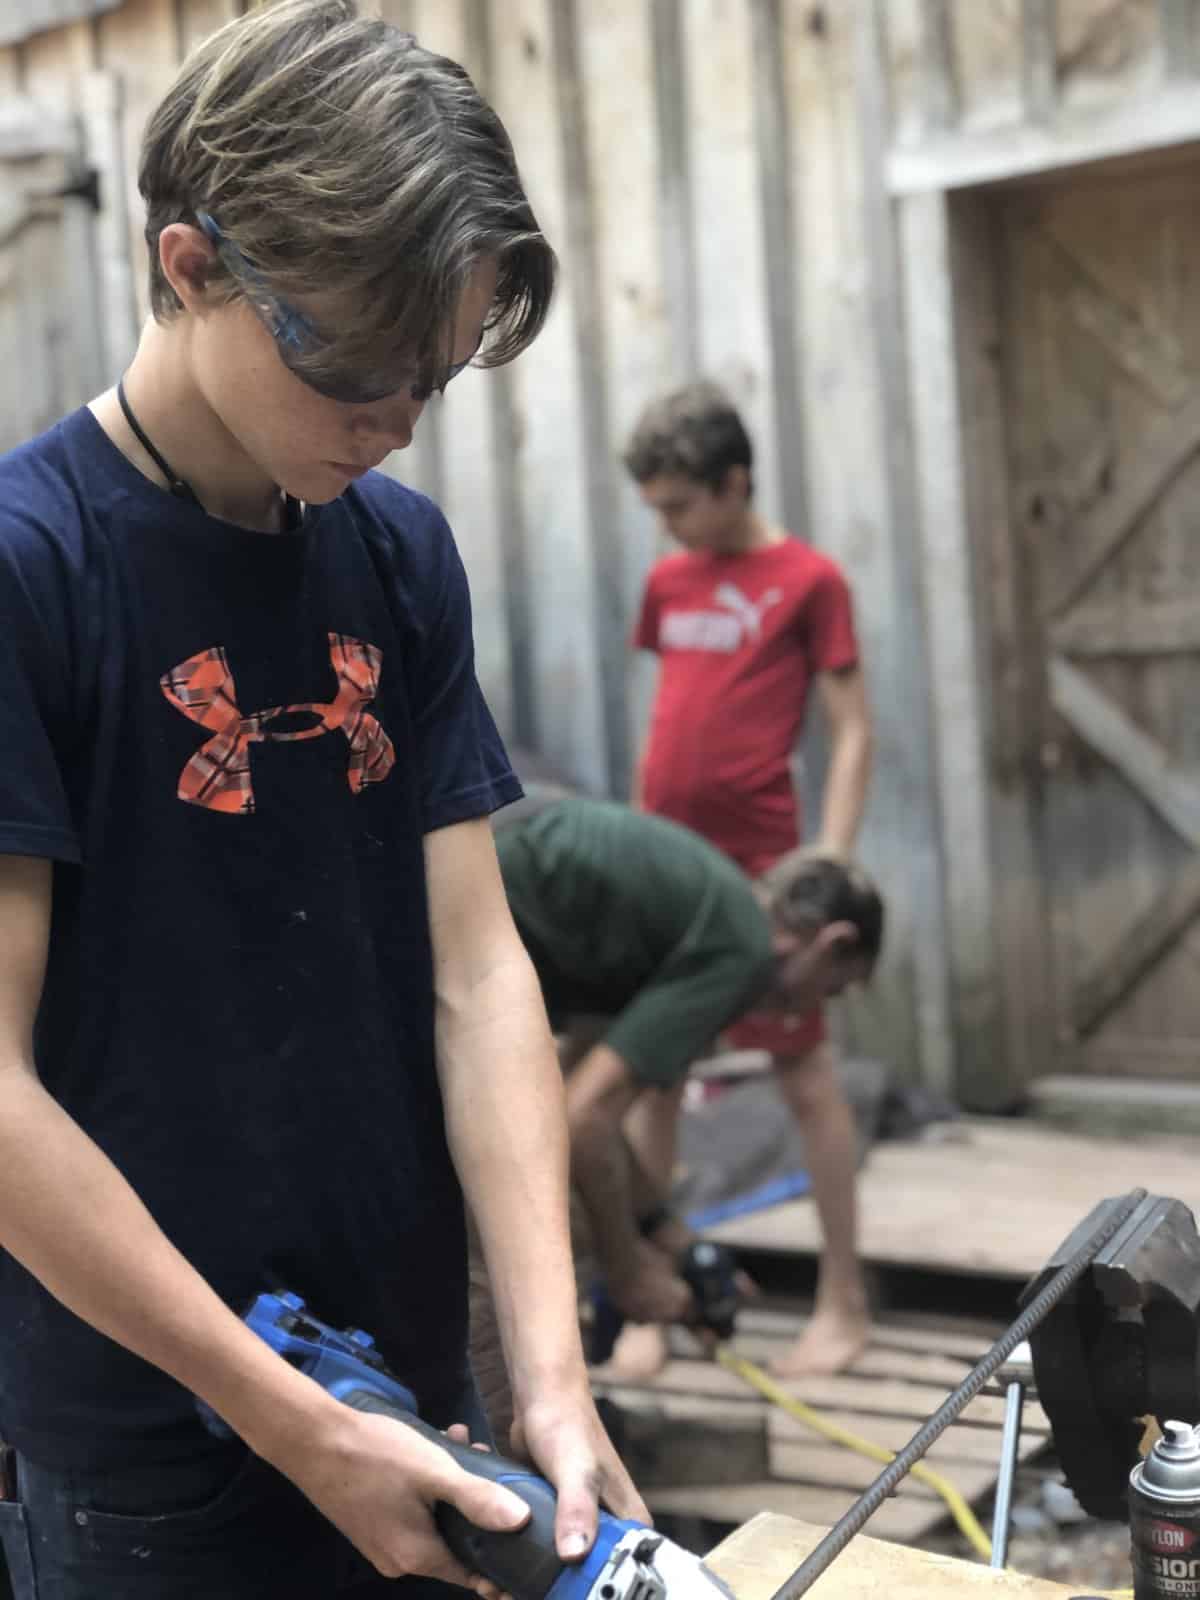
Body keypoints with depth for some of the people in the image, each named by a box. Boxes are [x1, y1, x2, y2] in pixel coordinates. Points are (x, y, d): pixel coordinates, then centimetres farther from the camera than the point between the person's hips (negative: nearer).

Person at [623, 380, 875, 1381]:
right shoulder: (668, 583, 12)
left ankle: (844, 1301, 15)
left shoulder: (808, 580, -4)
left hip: (761, 865, -6)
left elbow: (852, 733, -6)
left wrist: (831, 864, -14)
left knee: (806, 1075, 2)